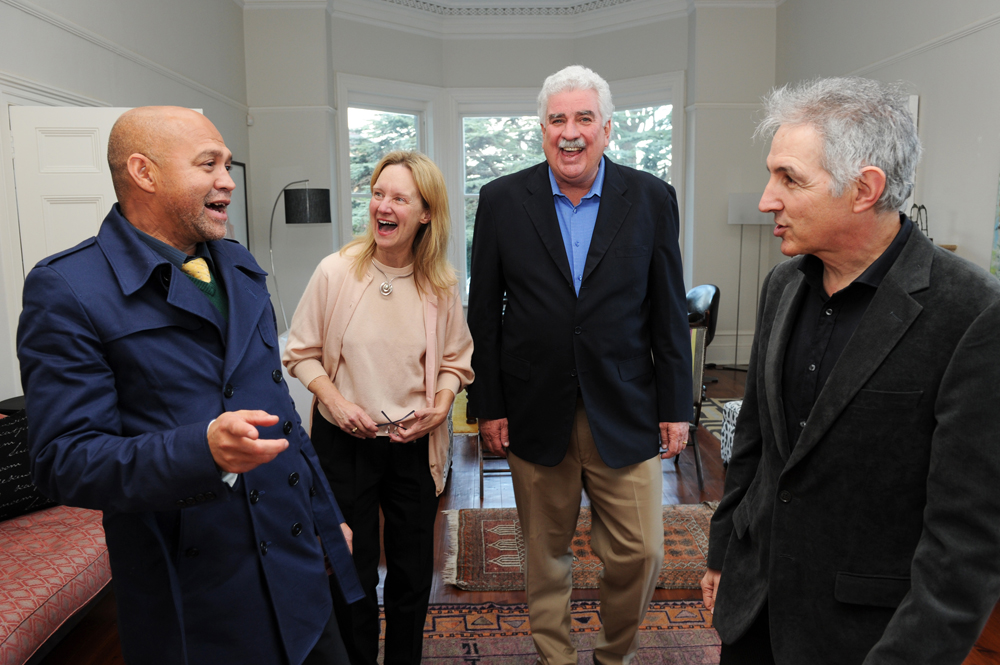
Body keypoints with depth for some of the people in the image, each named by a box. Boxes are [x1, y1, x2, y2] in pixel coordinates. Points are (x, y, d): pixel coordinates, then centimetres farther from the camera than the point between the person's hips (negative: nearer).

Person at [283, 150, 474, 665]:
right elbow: (302, 353, -2)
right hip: (344, 442, -2)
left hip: (414, 445, 2)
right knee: (354, 571, 11)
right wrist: (336, 401, -15)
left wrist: (440, 406, -9)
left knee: (413, 570, 15)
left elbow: (455, 359, 7)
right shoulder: (336, 271, -11)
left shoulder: (440, 285, -5)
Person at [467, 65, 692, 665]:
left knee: (642, 553, 6)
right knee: (547, 552, 14)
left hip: (625, 413, 0)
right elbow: (485, 311, 2)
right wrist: (489, 405, -1)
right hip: (536, 411, 0)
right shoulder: (502, 200, 0)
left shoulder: (651, 199, 0)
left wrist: (676, 407, 1)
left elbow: (670, 313, 2)